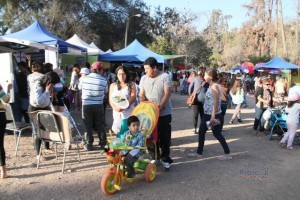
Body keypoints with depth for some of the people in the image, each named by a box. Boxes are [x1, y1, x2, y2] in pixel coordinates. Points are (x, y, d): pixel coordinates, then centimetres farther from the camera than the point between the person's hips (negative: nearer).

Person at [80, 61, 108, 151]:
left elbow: (80, 89, 14)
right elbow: (105, 92, 4)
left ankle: (89, 145, 14)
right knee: (100, 125, 12)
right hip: (98, 105, 0)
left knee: (88, 125, 9)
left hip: (86, 105, 1)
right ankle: (103, 143, 21)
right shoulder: (103, 80, -8)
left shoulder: (84, 79, -2)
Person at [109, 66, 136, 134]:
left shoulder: (131, 84, 8)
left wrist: (124, 106, -18)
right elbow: (110, 99, 8)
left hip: (129, 111, -2)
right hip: (117, 112, 2)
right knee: (117, 130, -1)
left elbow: (133, 97, -4)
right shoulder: (113, 85, 14)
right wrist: (115, 108, -13)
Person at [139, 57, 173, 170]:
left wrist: (159, 106, -24)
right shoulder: (144, 78, 4)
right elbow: (142, 95, 6)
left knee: (165, 137, 2)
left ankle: (165, 158, 16)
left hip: (164, 113, -4)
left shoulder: (164, 77, -9)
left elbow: (167, 94, -14)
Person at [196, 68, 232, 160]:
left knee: (217, 134, 3)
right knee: (201, 132, 12)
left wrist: (213, 116, -25)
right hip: (207, 114, 9)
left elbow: (216, 102, -22)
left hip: (214, 115, -9)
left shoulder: (214, 86, -17)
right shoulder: (210, 86, 10)